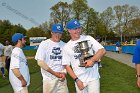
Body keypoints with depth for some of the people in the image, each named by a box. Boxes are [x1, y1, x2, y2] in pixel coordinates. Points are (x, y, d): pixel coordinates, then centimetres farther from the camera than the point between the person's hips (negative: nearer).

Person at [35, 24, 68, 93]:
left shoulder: (64, 45, 6)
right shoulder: (44, 44, -6)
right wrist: (54, 73, -15)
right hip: (49, 79, -3)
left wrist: (64, 72, -7)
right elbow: (40, 62, -10)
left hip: (61, 78, 3)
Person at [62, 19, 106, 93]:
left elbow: (102, 51, -4)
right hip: (79, 80, 1)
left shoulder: (88, 38, 2)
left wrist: (92, 60, -21)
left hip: (93, 78, -1)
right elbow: (67, 66, 2)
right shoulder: (66, 47, 2)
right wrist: (76, 80, -8)